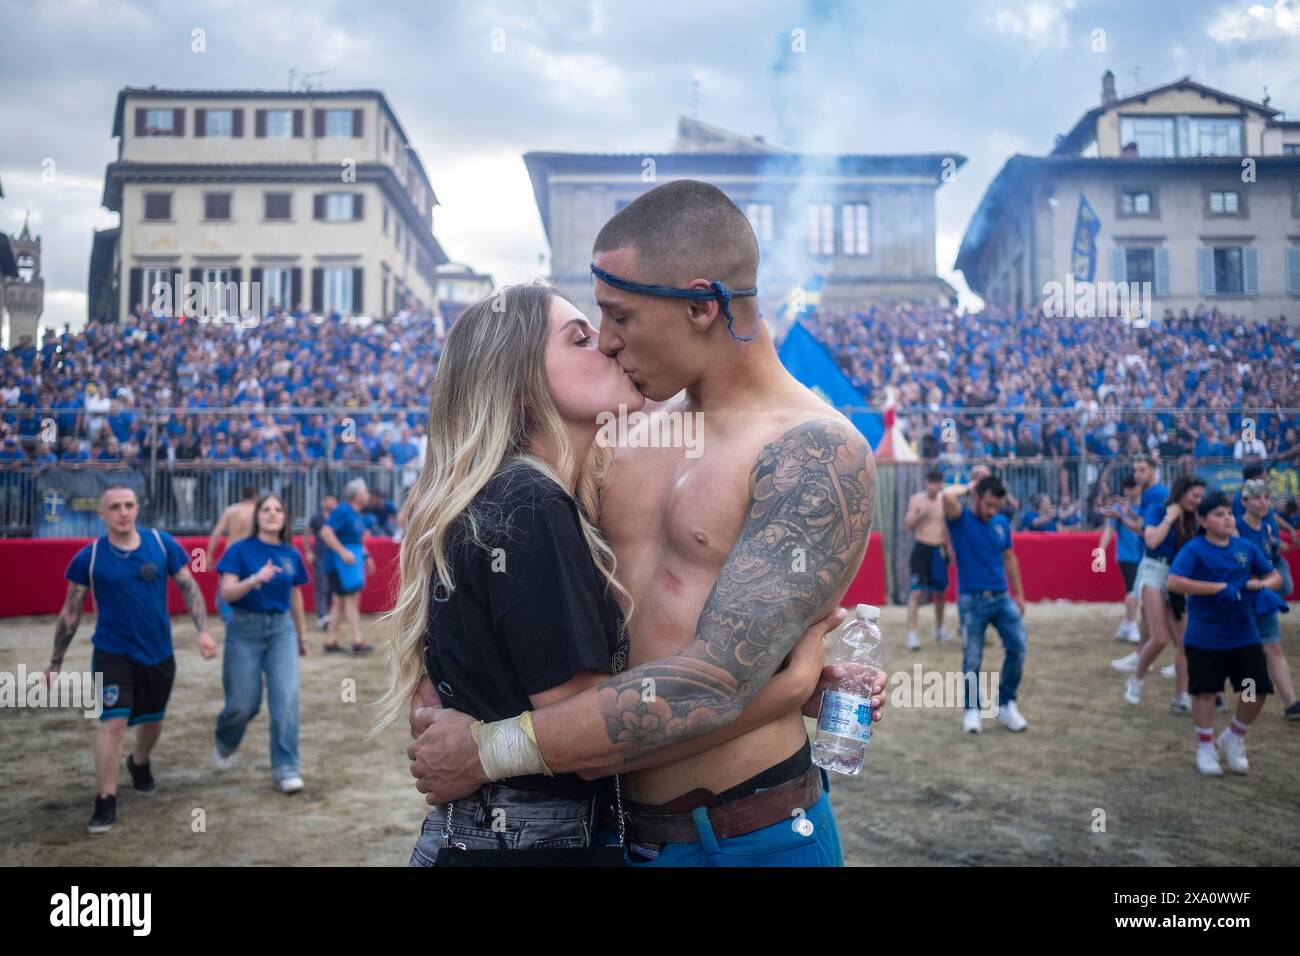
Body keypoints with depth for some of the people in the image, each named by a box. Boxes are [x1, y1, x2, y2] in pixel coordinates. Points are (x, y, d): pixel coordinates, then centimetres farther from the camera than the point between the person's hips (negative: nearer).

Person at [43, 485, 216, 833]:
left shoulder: (162, 543, -7)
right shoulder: (89, 556, -9)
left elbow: (188, 587, -1)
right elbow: (70, 611, -1)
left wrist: (202, 630, -11)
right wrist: (55, 663, 1)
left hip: (158, 653, 2)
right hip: (113, 653, -2)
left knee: (152, 719, 18)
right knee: (113, 722, -14)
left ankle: (139, 762, 50)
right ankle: (105, 801, 1)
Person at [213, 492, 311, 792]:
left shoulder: (291, 555, 5)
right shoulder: (240, 550, -5)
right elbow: (227, 592, -14)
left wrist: (302, 635, 23)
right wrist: (256, 578, -31)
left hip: (281, 629, 3)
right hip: (245, 630, -2)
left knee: (286, 698, -10)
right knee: (244, 703, 4)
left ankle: (285, 768, 0)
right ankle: (224, 743, 38)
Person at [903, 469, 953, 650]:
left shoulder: (944, 501, 5)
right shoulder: (916, 499, -7)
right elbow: (907, 525, -11)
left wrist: (949, 548, 17)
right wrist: (919, 515, -27)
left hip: (940, 549, 5)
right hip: (922, 548, -5)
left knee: (939, 591, 15)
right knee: (916, 591, -12)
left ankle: (939, 629, 33)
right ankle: (911, 634, -14)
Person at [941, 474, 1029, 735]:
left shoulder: (1002, 522, 7)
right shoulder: (961, 519, -8)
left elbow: (1009, 558, 16)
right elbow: (948, 496, -29)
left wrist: (1019, 594, 16)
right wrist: (968, 486, -9)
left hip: (1002, 597, 4)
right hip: (972, 601, -4)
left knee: (1018, 647, -4)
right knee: (972, 659, 3)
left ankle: (1005, 704, 12)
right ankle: (972, 709, 20)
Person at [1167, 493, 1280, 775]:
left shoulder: (1246, 547, 5)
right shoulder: (1194, 549, -10)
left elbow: (1275, 576, 13)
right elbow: (1174, 582, -23)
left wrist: (1262, 584, -11)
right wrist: (1219, 588, -25)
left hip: (1245, 634, 5)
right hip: (1205, 637, -5)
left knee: (1258, 689, 4)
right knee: (1205, 691, 5)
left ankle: (1234, 739, 29)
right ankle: (1205, 748, 23)